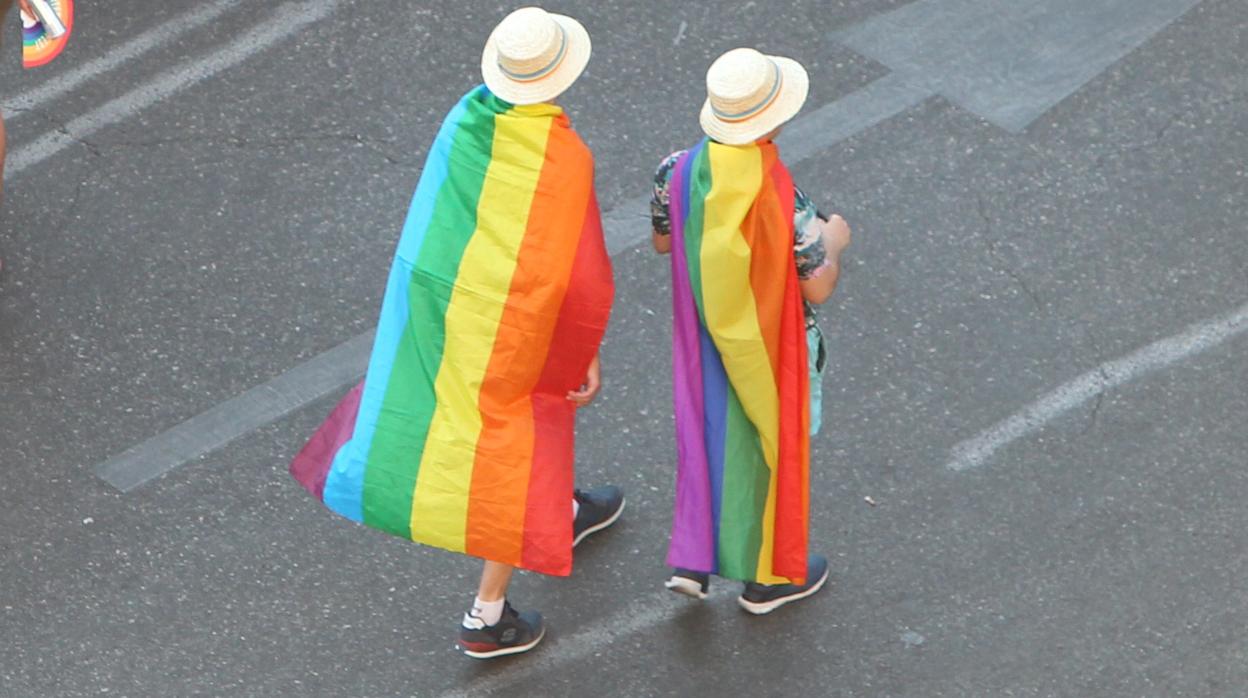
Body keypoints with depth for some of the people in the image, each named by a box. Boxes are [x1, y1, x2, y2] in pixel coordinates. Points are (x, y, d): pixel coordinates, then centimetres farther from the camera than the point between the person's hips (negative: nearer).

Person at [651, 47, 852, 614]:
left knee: (708, 435, 24)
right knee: (769, 448, 16)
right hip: (769, 344, -4)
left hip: (703, 334, 4)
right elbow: (817, 288, -21)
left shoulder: (678, 173, -17)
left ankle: (692, 560, 26)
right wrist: (833, 243, -2)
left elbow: (662, 242, 2)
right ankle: (766, 576, 34)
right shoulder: (781, 200, -32)